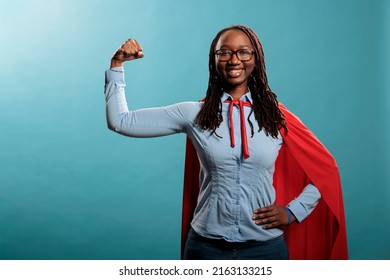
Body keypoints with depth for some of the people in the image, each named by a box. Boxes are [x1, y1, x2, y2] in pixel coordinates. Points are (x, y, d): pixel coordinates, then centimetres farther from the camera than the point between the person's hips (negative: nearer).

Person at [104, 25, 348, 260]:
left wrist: (293, 211, -1)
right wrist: (117, 65, -8)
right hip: (206, 246, 0)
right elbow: (120, 122, -5)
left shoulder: (277, 117, -3)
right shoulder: (194, 114, -3)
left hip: (265, 246, 1)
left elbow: (327, 169, 6)